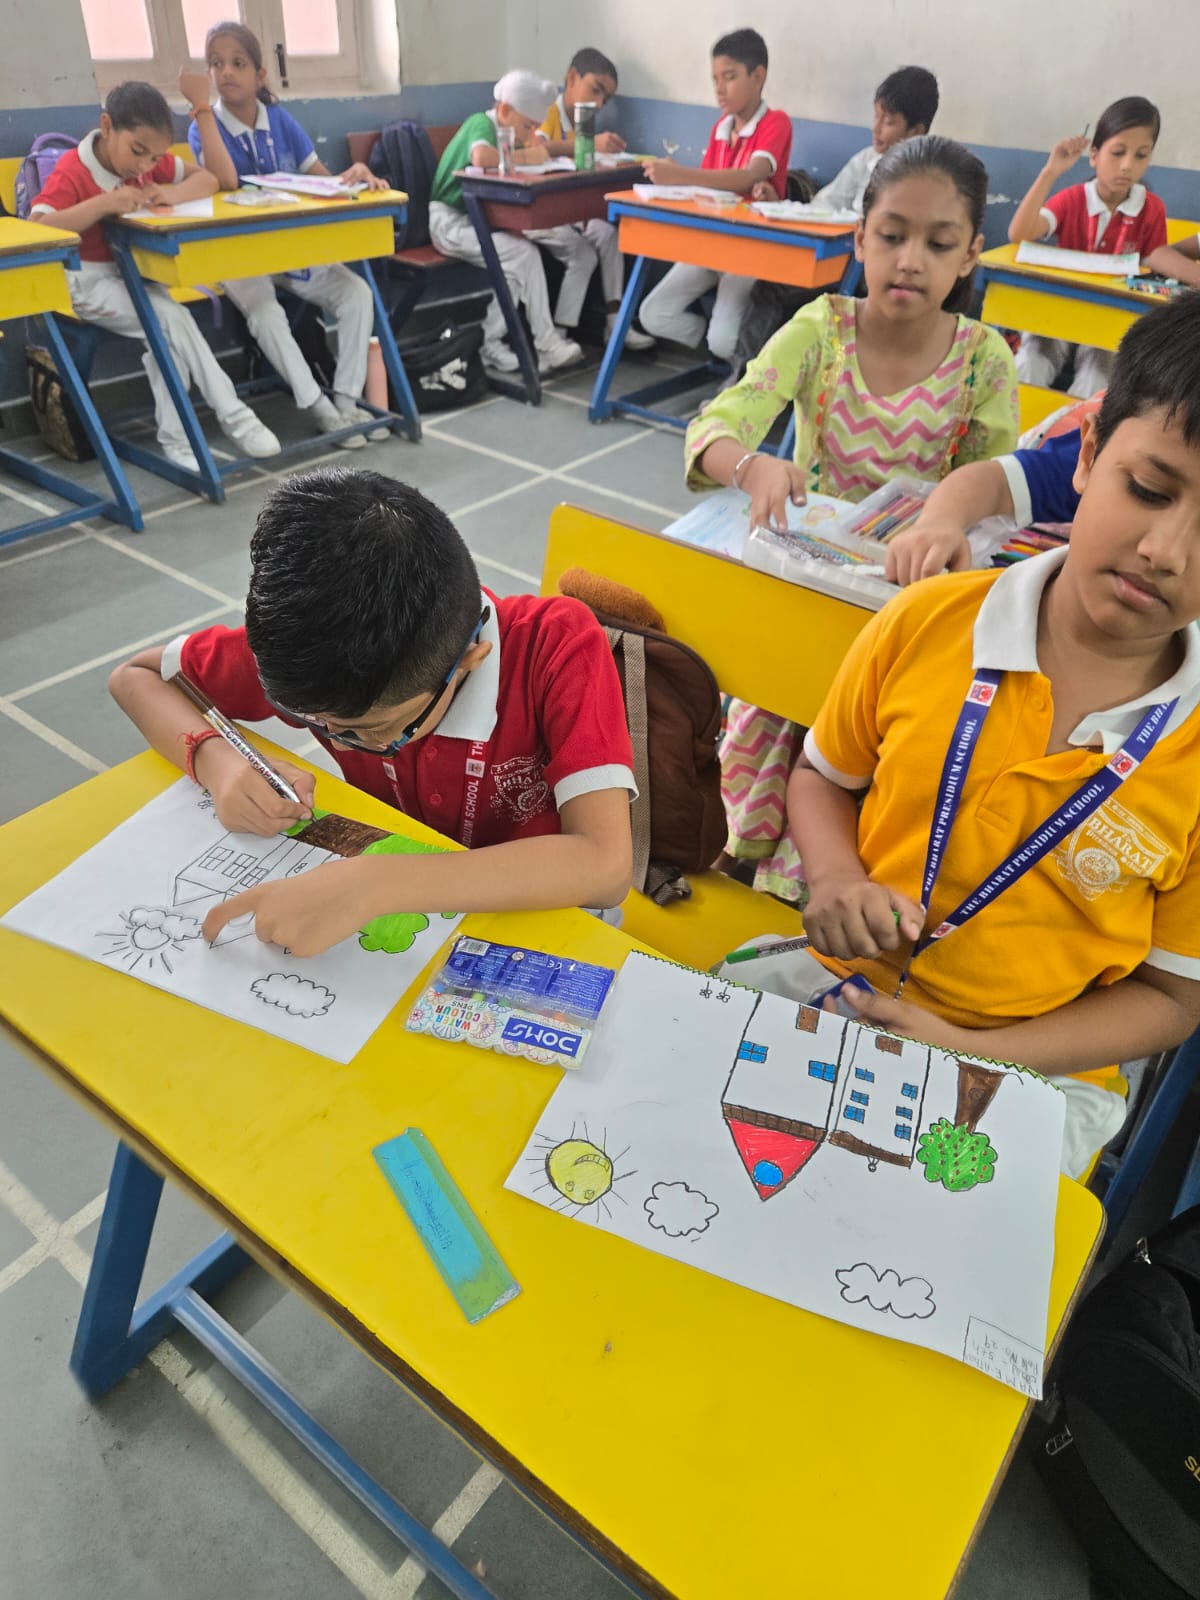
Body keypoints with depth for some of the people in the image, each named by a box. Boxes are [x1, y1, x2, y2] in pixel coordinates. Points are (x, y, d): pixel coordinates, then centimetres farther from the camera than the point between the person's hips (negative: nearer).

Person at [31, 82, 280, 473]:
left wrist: (174, 194, -18)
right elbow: (36, 230, -28)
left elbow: (208, 180, 4)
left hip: (135, 273, 6)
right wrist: (103, 203, -36)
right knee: (171, 317, -27)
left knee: (166, 326, -24)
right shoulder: (71, 173, -17)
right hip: (87, 281, -6)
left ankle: (176, 436, -17)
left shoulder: (149, 162, 3)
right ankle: (233, 416, -22)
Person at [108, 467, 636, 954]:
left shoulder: (557, 646, -27)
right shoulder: (307, 639, -17)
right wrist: (215, 759, -24)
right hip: (395, 912, 4)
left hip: (536, 915, -3)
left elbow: (604, 865, -36)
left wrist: (370, 886, -41)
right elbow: (135, 677, -4)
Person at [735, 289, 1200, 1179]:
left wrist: (968, 1054, -17)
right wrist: (836, 880, -15)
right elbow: (823, 777, 7)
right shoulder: (926, 624, -10)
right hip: (836, 978, 2)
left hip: (1037, 1066, -1)